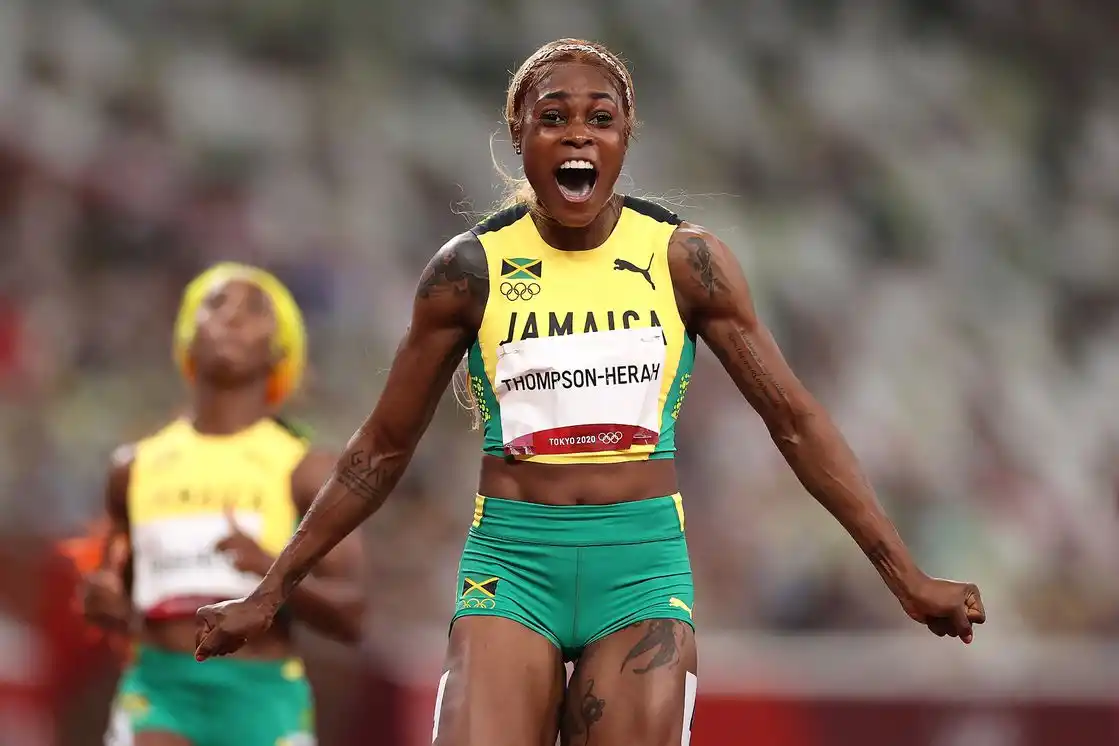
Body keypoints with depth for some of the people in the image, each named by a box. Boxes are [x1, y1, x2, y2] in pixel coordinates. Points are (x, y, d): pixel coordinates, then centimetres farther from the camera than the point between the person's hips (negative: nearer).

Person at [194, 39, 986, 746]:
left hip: (645, 564, 0)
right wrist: (272, 592, 8)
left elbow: (795, 419, 5)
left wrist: (906, 575, 0)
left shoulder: (684, 260, 1)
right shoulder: (470, 269, 1)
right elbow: (384, 448, 9)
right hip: (511, 564, 0)